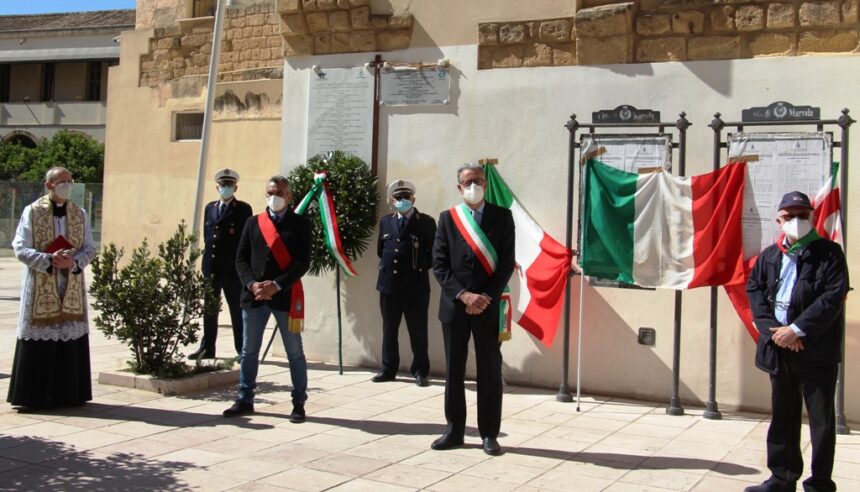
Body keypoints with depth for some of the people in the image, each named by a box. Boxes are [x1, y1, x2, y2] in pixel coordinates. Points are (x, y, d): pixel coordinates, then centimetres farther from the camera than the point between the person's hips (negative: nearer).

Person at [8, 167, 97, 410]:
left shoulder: (80, 214, 10)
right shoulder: (32, 212, 0)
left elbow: (90, 249, 7)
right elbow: (20, 249, -5)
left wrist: (74, 261, -13)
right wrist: (49, 260, -18)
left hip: (72, 289, 3)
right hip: (40, 288, -3)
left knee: (70, 341, 2)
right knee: (39, 342, -3)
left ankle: (69, 394, 11)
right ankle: (34, 397, 5)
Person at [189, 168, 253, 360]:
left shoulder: (243, 209, 0)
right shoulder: (210, 208, 16)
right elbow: (206, 235, 18)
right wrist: (207, 258, 9)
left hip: (233, 268, -5)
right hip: (211, 266, 5)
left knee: (237, 310, 0)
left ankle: (242, 349, 7)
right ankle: (207, 349, 15)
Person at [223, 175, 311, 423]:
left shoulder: (299, 224, 0)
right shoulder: (253, 223, 10)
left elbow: (303, 262, -8)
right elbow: (241, 258, 7)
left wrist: (276, 285, -17)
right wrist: (251, 284, -10)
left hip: (285, 296, -3)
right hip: (253, 295, 3)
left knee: (295, 352, 4)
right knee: (249, 351, 10)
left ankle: (298, 404, 13)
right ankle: (245, 400, 21)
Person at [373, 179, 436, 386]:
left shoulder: (426, 222, -1)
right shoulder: (385, 221, 12)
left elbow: (433, 253, -2)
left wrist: (419, 266, -7)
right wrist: (389, 263, 10)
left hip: (416, 285, -4)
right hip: (389, 283, 4)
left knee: (418, 331, 2)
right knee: (389, 329, 10)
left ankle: (420, 371, 10)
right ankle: (388, 369, 20)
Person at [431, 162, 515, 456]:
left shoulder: (502, 217, 4)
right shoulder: (447, 218, 6)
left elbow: (507, 263, -1)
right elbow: (439, 265, 1)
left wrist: (487, 297, -11)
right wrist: (463, 295, -11)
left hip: (489, 306, -1)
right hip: (454, 306, 1)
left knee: (490, 371, 3)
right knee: (454, 370, 7)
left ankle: (489, 434, 12)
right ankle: (454, 431, 17)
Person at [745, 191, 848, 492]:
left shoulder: (829, 253, -4)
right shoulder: (769, 256, 10)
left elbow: (833, 298, -12)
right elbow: (754, 290, 6)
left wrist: (797, 329, -16)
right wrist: (773, 330, -8)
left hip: (817, 351, -5)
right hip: (779, 348, 5)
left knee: (822, 420, 1)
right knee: (783, 417, 14)